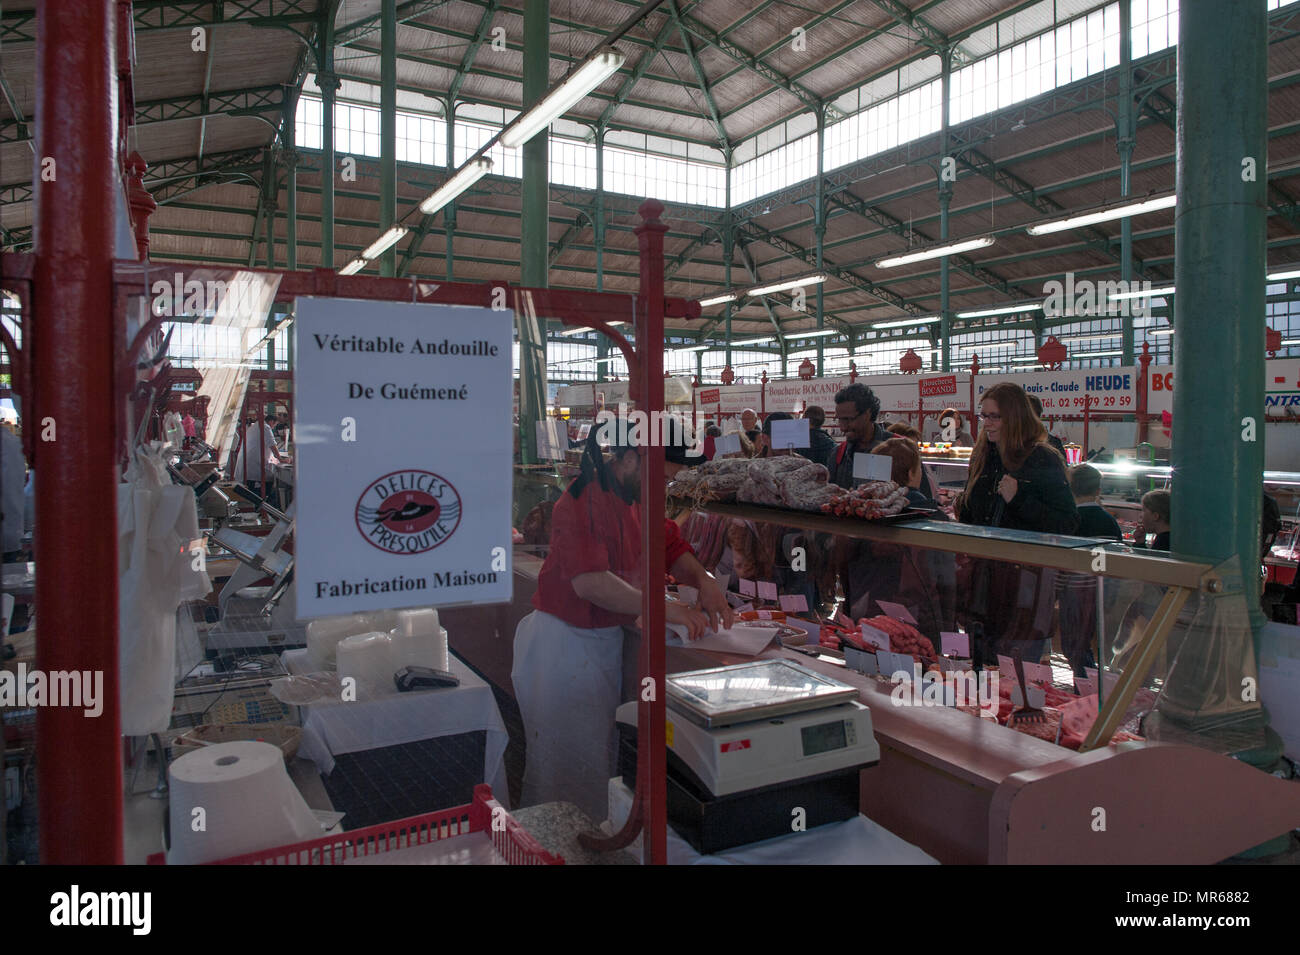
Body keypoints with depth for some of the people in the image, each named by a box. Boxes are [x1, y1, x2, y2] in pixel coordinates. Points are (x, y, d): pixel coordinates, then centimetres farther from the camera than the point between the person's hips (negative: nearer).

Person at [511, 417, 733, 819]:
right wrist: (664, 608, -31)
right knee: (567, 761, 5)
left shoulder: (638, 498, 5)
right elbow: (589, 582, -32)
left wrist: (703, 580, -10)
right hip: (564, 645, -8)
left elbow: (670, 546, 10)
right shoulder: (583, 501, -23)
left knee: (602, 753, 17)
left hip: (606, 641, 8)